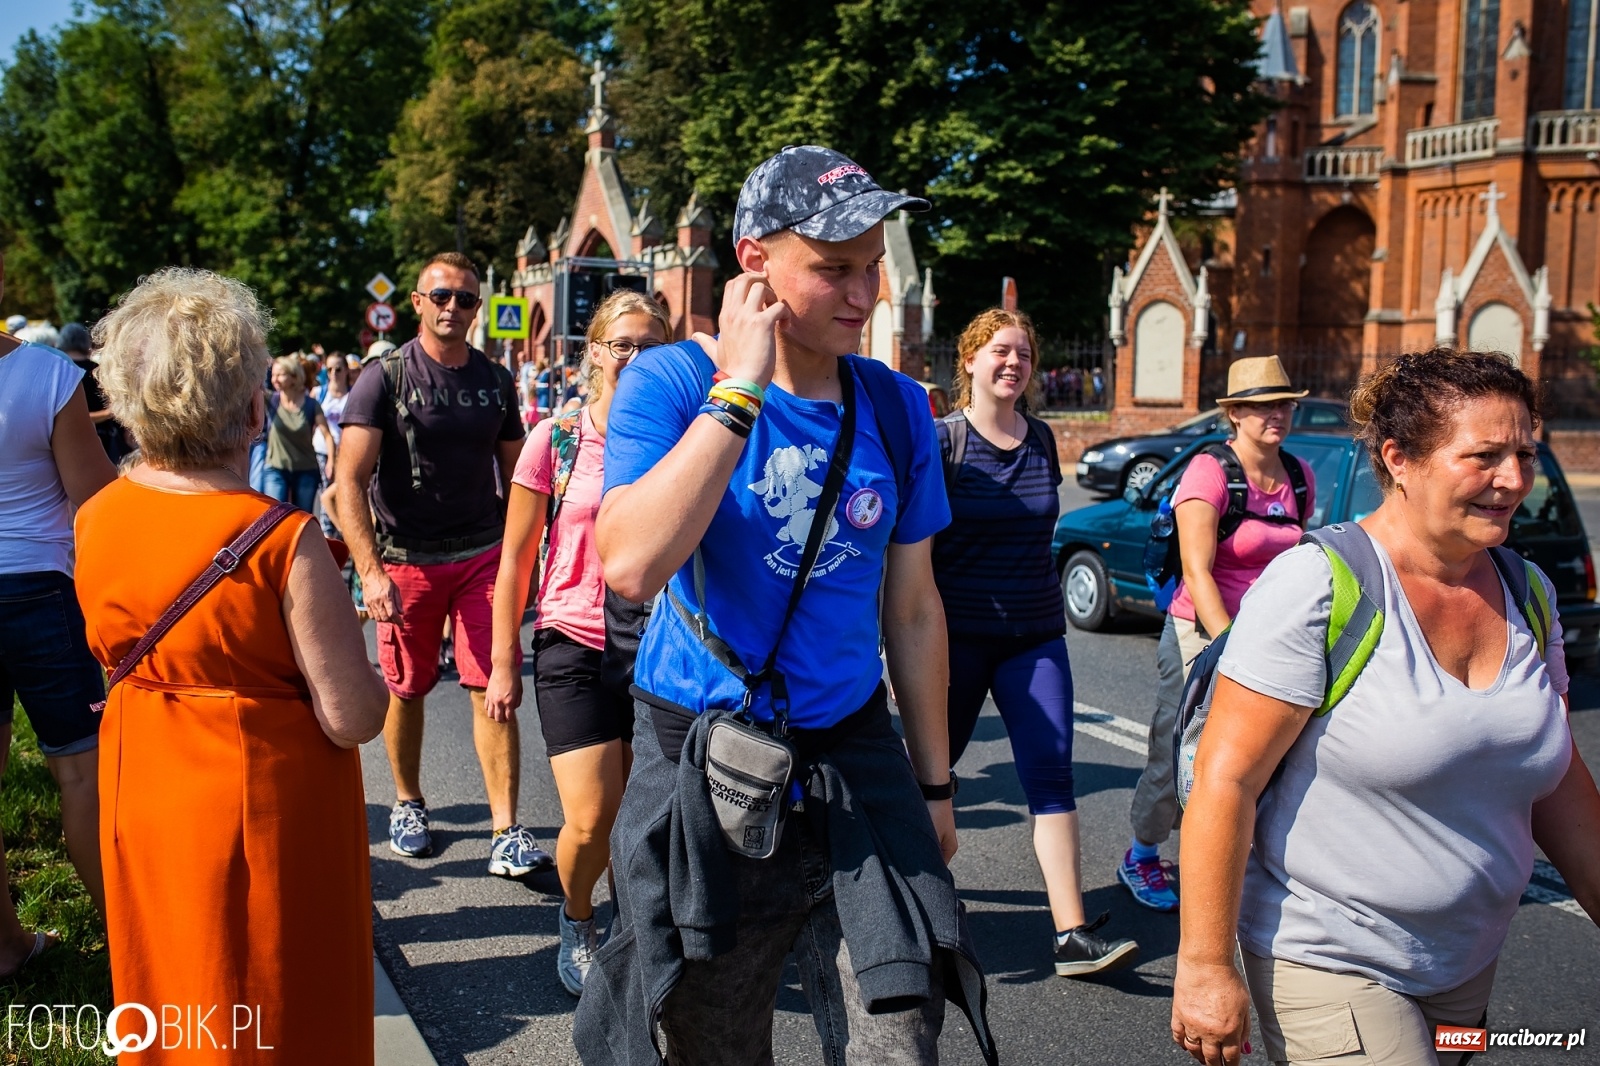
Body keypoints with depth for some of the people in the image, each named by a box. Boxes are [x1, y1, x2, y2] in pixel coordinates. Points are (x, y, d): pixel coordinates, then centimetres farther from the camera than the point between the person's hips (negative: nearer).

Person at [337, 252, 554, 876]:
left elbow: (515, 475, 16)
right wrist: (371, 571, -23)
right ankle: (408, 803, 34)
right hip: (407, 561, -2)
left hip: (484, 555, 2)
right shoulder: (385, 377, -5)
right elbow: (349, 482, -12)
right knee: (407, 689, 11)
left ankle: (506, 835, -3)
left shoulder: (495, 380, 7)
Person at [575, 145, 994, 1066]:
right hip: (703, 774, -2)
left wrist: (934, 782, 12)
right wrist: (738, 392, -24)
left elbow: (913, 609, 9)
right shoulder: (670, 382, -10)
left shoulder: (897, 407, 1)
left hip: (855, 765, 3)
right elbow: (630, 566, -28)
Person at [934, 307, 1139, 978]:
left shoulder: (1042, 440, 8)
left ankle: (1073, 935, -4)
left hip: (1035, 637, 4)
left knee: (1052, 773, -4)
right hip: (958, 636, -3)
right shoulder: (941, 440, -7)